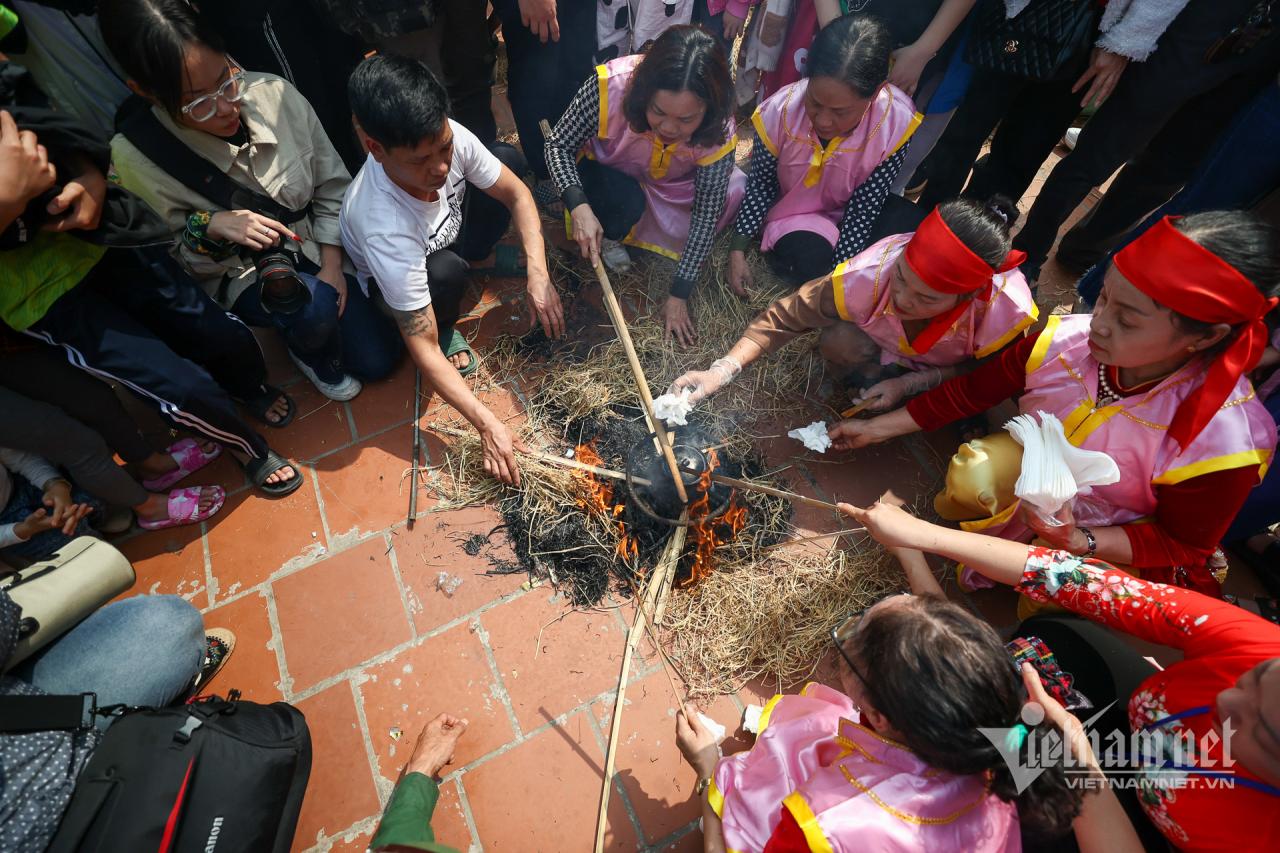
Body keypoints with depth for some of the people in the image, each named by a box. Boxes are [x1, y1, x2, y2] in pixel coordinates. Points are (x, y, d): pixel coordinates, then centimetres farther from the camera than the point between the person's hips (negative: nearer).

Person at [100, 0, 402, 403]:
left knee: (378, 361, -1)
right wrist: (208, 229, -30)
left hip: (315, 251, 3)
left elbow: (332, 185, -4)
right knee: (313, 305, -36)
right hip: (238, 277, -2)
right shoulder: (136, 156, -21)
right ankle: (314, 355, 1)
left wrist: (332, 264, -11)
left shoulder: (274, 94, -17)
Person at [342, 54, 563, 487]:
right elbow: (421, 349, -40)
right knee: (446, 273, -39)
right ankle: (447, 330, -3)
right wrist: (487, 425, -44)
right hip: (394, 275, -4)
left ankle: (477, 253, 10)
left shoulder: (447, 138, -32)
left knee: (507, 157, -11)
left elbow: (517, 193, -17)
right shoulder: (386, 228, -43)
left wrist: (538, 276, -31)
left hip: (448, 231, 5)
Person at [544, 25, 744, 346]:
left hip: (670, 188, 3)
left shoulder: (717, 132, -30)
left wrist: (679, 295, -25)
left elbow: (706, 212, -24)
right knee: (626, 201, -36)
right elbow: (558, 144, -23)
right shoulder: (611, 85, -36)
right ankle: (607, 238, 0)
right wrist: (579, 208, -42)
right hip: (604, 172, -3)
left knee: (734, 189, -17)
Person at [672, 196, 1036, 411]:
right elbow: (787, 315, -32)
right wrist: (723, 370, -42)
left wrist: (910, 383, -30)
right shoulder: (872, 273, -40)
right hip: (888, 347, 1)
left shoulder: (1008, 311, -38)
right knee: (837, 342, -31)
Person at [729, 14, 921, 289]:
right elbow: (761, 185, -13)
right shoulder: (780, 111, -26)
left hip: (847, 213, 2)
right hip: (789, 207, -2)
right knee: (811, 262, -30)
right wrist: (737, 252, -15)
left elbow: (864, 207, -21)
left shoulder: (896, 124, -27)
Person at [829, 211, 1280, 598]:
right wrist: (876, 429, -6)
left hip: (1107, 544, -1)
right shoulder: (1065, 340, -24)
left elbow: (1182, 545, -12)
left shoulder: (1221, 441, -29)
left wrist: (1080, 541, -31)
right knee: (971, 480, -31)